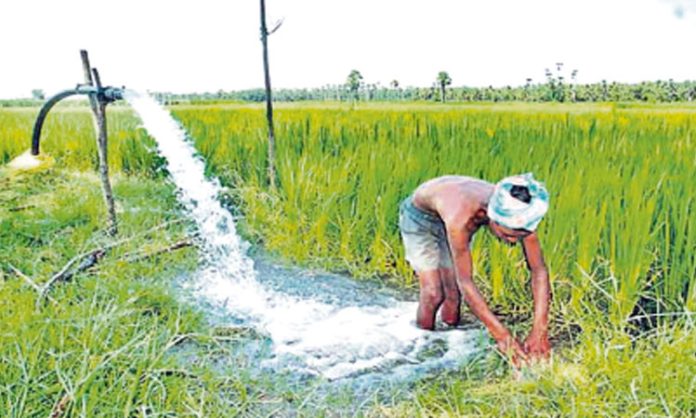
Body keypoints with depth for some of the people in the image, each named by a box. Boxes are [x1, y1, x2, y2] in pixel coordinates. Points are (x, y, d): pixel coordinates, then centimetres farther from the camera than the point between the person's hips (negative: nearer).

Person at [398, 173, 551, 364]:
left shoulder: (517, 214, -31)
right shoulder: (461, 218, -46)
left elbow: (539, 270, -28)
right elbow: (465, 283, -43)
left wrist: (539, 331, -37)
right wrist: (502, 336, -45)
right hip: (419, 215, -4)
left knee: (453, 294, 2)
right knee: (434, 294, -12)